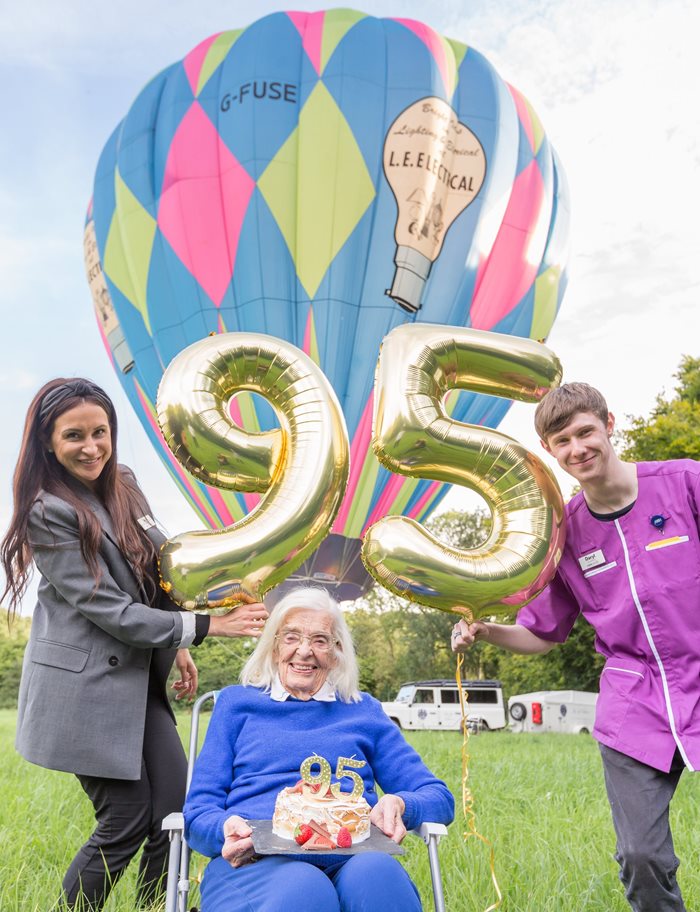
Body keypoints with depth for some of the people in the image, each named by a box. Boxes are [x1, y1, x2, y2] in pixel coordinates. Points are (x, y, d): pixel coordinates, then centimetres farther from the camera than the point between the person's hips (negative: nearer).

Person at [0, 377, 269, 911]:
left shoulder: (124, 485, 5)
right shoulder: (48, 512, -15)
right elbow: (109, 610, -18)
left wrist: (177, 646, 11)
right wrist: (205, 626, -18)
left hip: (140, 679, 6)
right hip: (86, 686, -6)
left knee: (177, 812, 6)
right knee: (126, 821, 1)